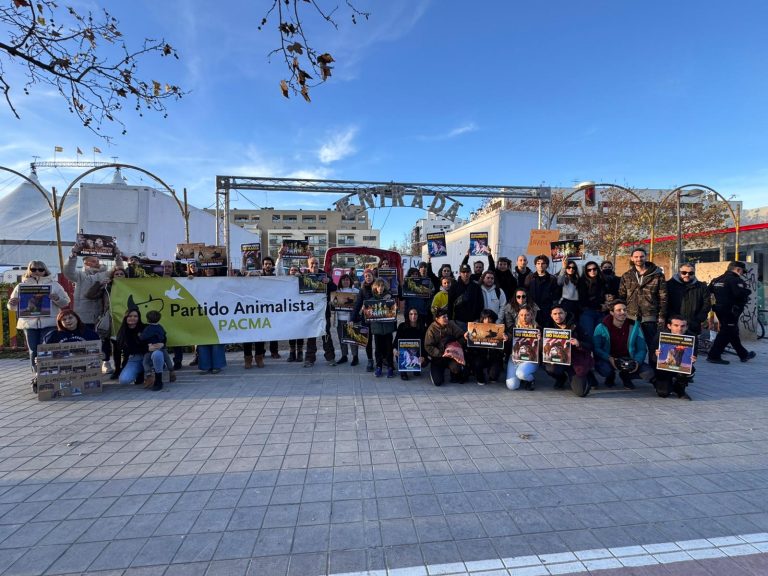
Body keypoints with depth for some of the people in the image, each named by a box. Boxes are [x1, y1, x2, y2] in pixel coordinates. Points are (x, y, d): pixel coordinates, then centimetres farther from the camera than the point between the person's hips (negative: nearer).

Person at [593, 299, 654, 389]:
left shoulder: (634, 326, -2)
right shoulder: (602, 327, -10)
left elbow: (642, 349, 0)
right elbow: (596, 348, -11)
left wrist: (637, 361, -19)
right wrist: (609, 358, -27)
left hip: (629, 360, 3)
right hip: (608, 360, -3)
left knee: (648, 373, -21)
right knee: (605, 370, -35)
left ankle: (625, 376, 15)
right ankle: (610, 377, 8)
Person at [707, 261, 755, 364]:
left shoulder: (717, 280, 12)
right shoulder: (735, 279, -14)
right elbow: (740, 293, -27)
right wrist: (748, 291, -7)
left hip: (720, 309, 9)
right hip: (731, 311, -9)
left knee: (733, 332, 19)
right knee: (726, 333, -4)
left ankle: (744, 355, 33)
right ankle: (713, 356, -4)